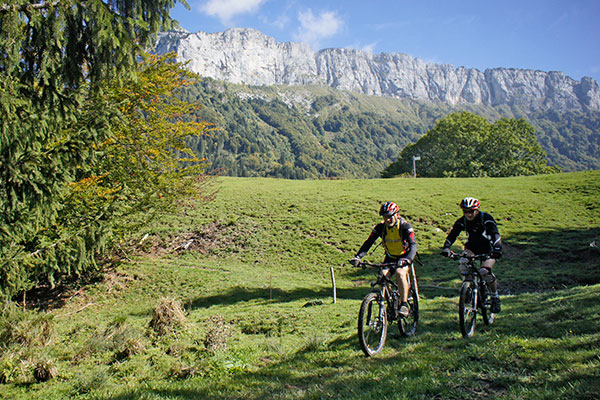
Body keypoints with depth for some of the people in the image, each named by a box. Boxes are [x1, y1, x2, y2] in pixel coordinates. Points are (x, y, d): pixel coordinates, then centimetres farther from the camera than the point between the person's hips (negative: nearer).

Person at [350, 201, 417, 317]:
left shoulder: (404, 226, -23)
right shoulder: (381, 227, -13)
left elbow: (413, 245, -33)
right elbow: (368, 242, -18)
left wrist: (407, 259, -52)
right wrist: (358, 257, -34)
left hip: (404, 256, -3)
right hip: (390, 257, 4)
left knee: (400, 273, -32)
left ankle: (404, 304, -21)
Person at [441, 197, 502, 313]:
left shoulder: (486, 218, -21)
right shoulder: (462, 221, -12)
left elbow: (495, 234, -32)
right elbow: (452, 234, -20)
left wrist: (497, 248, -49)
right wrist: (446, 247, -39)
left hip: (488, 248, -3)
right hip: (472, 246, 3)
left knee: (485, 271, -23)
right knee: (462, 263, -26)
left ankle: (495, 297, 1)